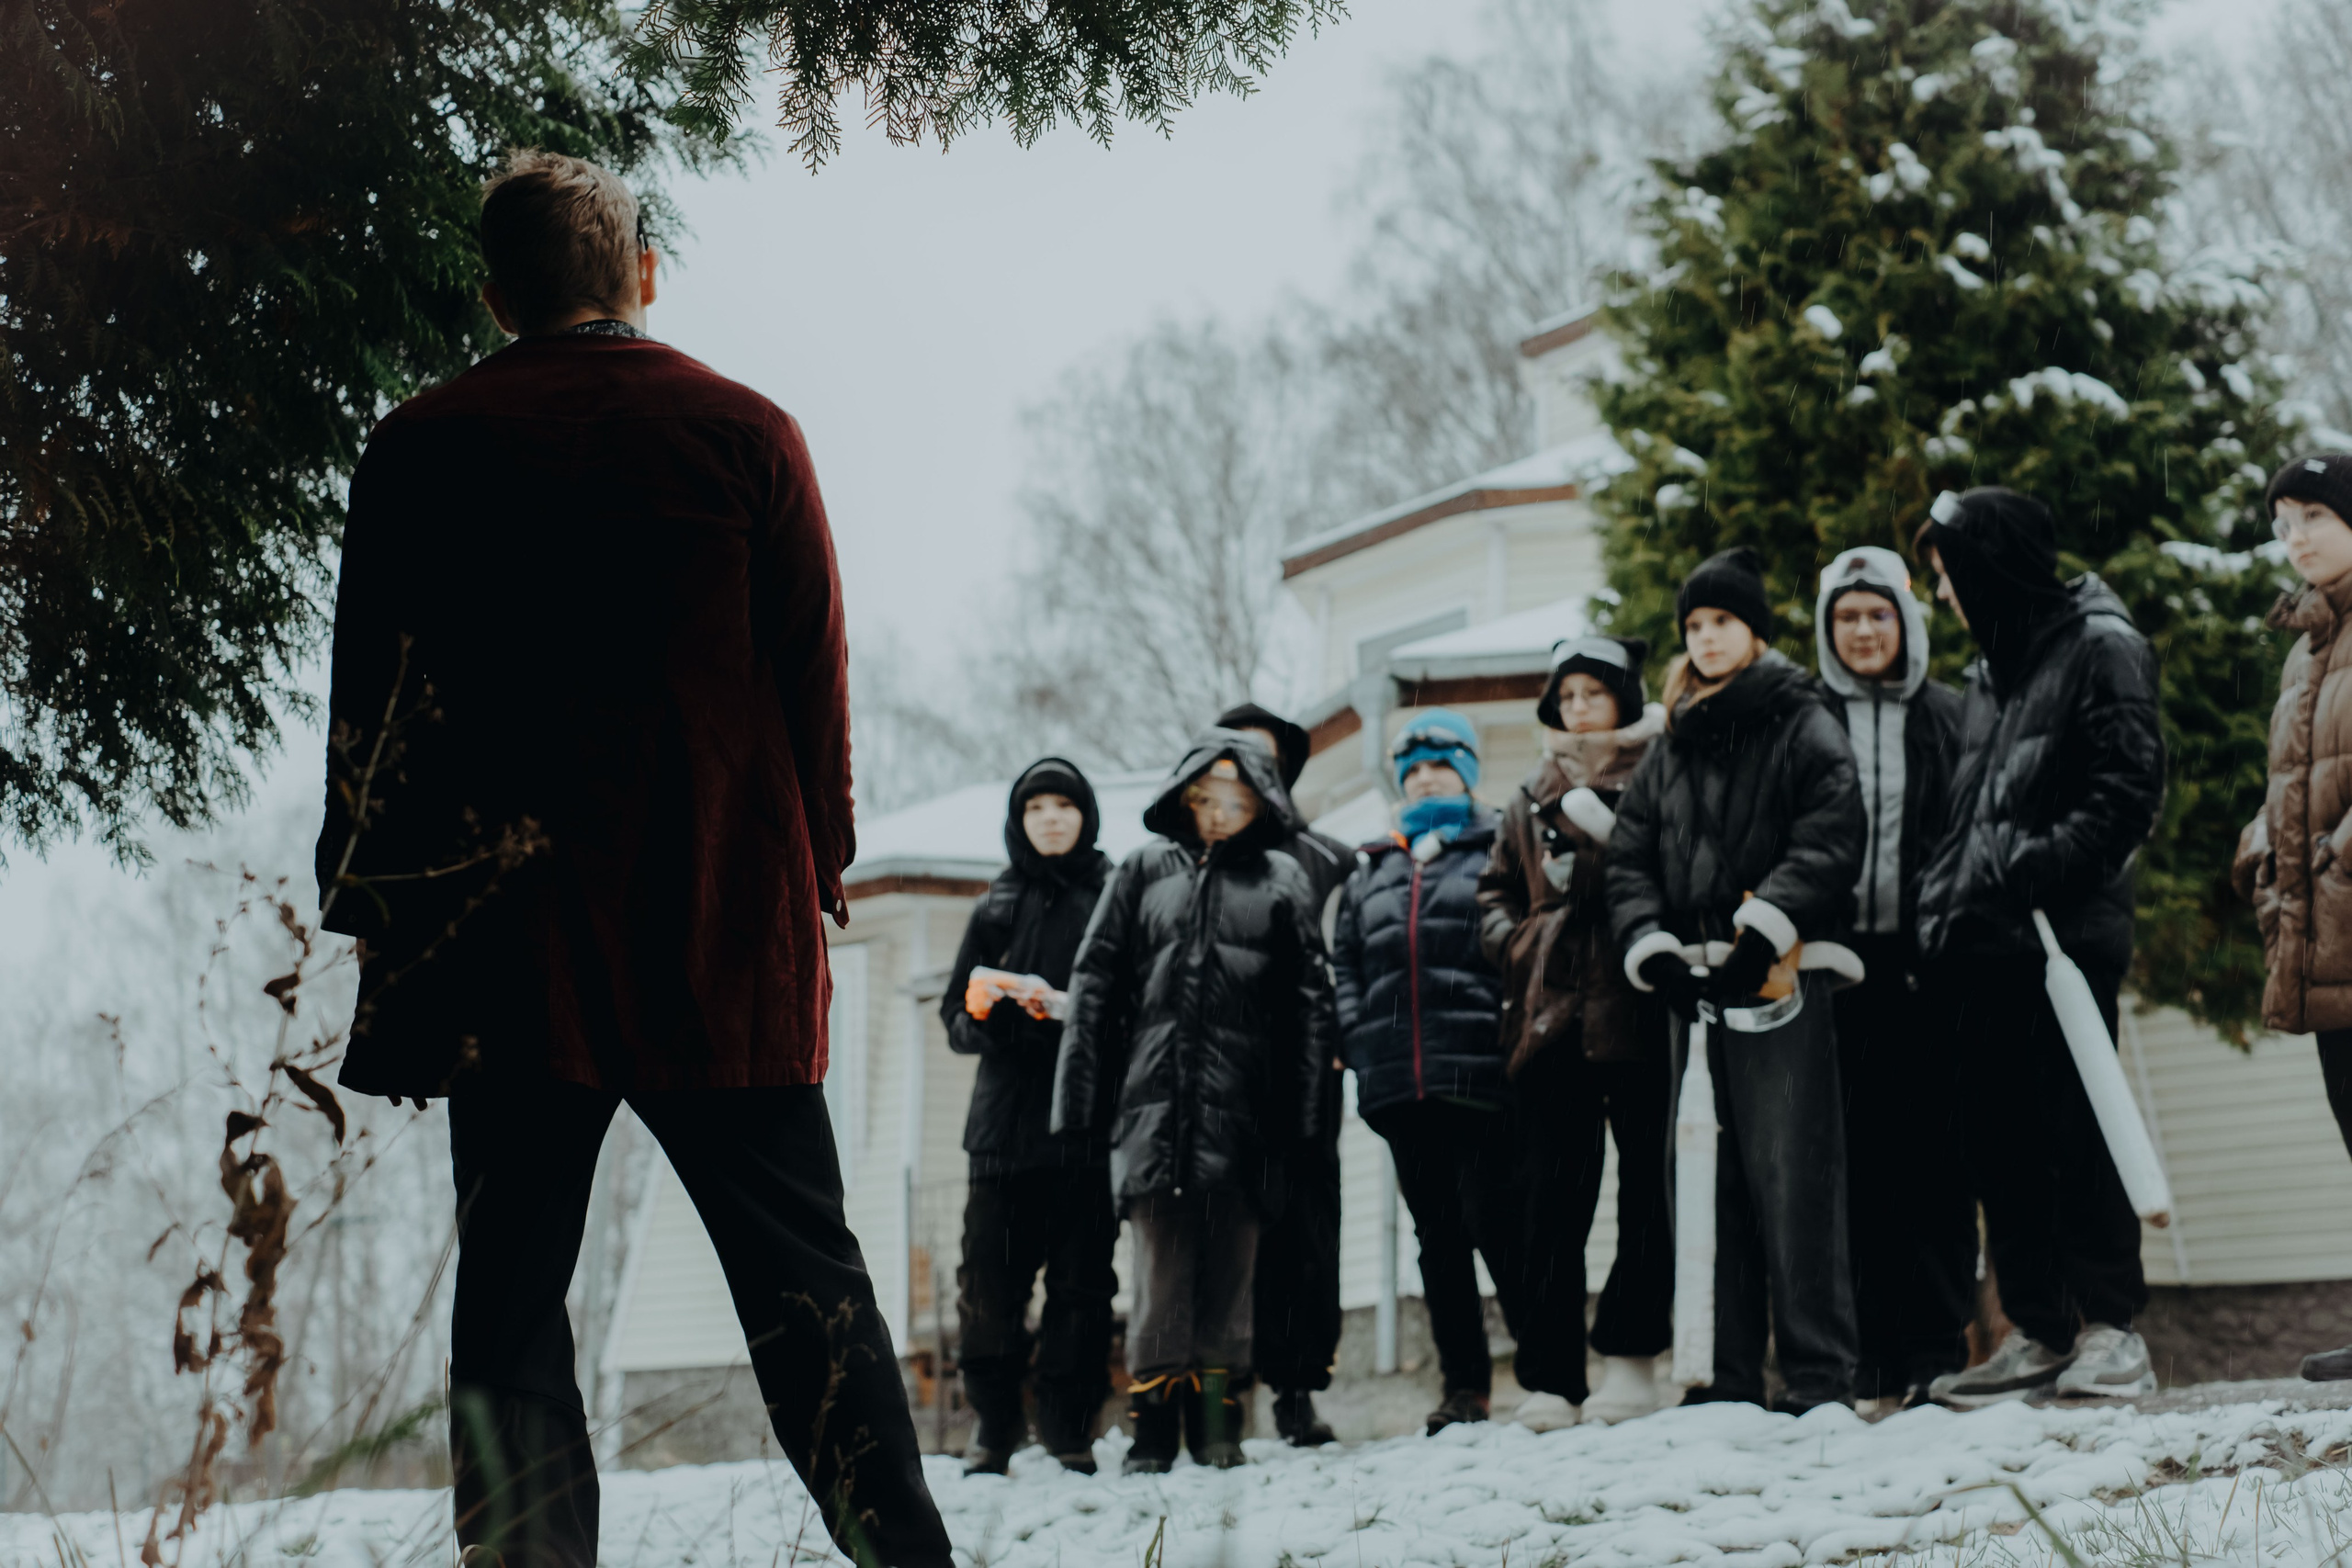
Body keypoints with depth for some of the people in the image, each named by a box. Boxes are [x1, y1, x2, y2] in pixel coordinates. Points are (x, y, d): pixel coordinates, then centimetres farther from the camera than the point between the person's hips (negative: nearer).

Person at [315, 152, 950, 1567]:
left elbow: (368, 696, 5)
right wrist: (820, 876, 12)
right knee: (803, 1270, 6)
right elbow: (815, 681, 3)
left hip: (507, 939, 0)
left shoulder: (422, 450, 3)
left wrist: (369, 901, 11)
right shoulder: (745, 432, 2)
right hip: (725, 933, 0)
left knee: (512, 1292, 4)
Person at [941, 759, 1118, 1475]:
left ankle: (1070, 1422, 5)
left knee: (1081, 1274, -2)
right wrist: (980, 1012, -7)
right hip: (1007, 1113, 2)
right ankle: (994, 1421, 5)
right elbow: (956, 1013, 15)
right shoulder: (998, 906, 17)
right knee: (990, 1272, -3)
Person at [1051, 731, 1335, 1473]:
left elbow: (1310, 998, 7)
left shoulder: (1282, 880, 13)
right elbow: (1095, 985, 11)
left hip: (1244, 1105, 0)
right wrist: (1081, 1097, 3)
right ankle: (1153, 1424, -2)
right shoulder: (1145, 871, 14)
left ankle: (1217, 1421, 9)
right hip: (1155, 1098, 0)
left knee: (1229, 1265, 2)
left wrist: (1303, 1103, -2)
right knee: (1162, 1259, -6)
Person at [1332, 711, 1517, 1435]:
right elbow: (1343, 962, 21)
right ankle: (1463, 1386, 11)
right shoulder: (1370, 871, 22)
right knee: (1437, 1234, 7)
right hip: (1398, 1084, 5)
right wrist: (1355, 1037, 5)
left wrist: (1512, 1027, -13)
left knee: (1497, 1224, -10)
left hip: (1477, 1075, -5)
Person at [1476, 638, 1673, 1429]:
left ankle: (1630, 1358, 5)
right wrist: (1519, 943, 7)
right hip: (1550, 1016, 4)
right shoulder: (1535, 795, 20)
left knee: (1645, 1188, -1)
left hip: (1637, 1013, -4)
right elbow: (1496, 890, 25)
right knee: (1552, 1199, 0)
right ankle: (1549, 1378, -1)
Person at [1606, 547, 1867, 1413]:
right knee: (1711, 1180, 4)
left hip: (1780, 982, -6)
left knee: (1791, 1175, -10)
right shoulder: (1669, 749, 21)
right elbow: (1628, 858, 15)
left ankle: (1819, 1373, -8)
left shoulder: (1805, 726, 5)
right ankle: (1730, 1375, 8)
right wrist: (1650, 944, -2)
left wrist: (1768, 923, -18)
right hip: (1694, 987, 6)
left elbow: (1830, 839, -8)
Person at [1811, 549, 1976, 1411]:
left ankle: (1937, 1352, 4)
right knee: (1854, 1160, 0)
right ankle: (1870, 1355, 4)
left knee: (1933, 1159, -1)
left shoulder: (1948, 718, 9)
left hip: (1928, 961, -1)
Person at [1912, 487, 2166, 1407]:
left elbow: (2128, 789, -12)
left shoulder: (2100, 647, -2)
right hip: (1981, 945, 8)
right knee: (1996, 1139, 6)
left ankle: (2110, 1329, -2)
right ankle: (2039, 1334, 12)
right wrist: (1941, 908, 10)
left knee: (2075, 1128, -7)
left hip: (2064, 934, -8)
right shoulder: (1991, 669, 22)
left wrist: (2041, 867, -20)